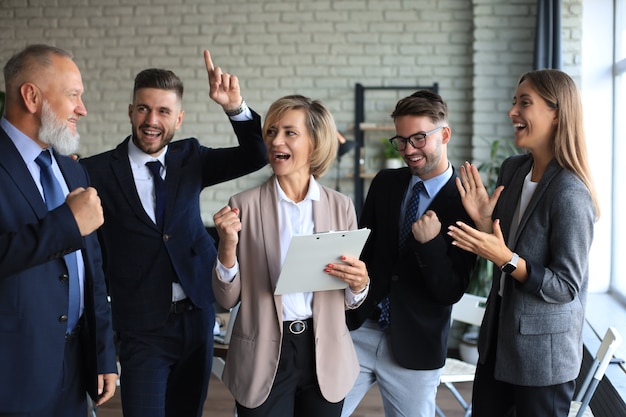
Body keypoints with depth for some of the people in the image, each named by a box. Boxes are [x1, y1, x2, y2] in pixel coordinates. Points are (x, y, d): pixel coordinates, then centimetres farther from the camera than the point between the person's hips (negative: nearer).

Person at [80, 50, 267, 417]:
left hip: (198, 316, 4)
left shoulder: (189, 158, 4)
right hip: (143, 328, -4)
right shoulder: (98, 172, -7)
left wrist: (236, 107, -19)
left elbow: (255, 157, -3)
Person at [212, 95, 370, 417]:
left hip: (325, 356, 2)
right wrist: (228, 245, -18)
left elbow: (349, 301, 8)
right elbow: (227, 299, -3)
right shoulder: (245, 205, -5)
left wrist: (359, 284, -13)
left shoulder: (341, 206, 1)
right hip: (263, 359, -2)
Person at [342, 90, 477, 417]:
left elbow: (451, 292, -10)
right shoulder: (384, 184, 6)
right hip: (358, 330, 4)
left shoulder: (465, 203, -8)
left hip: (414, 347, -3)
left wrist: (431, 243, -26)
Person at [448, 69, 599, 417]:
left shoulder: (570, 193, -23)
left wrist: (506, 258, -28)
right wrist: (483, 220, -9)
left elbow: (566, 287, -20)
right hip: (499, 334, 7)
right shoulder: (512, 170, 0)